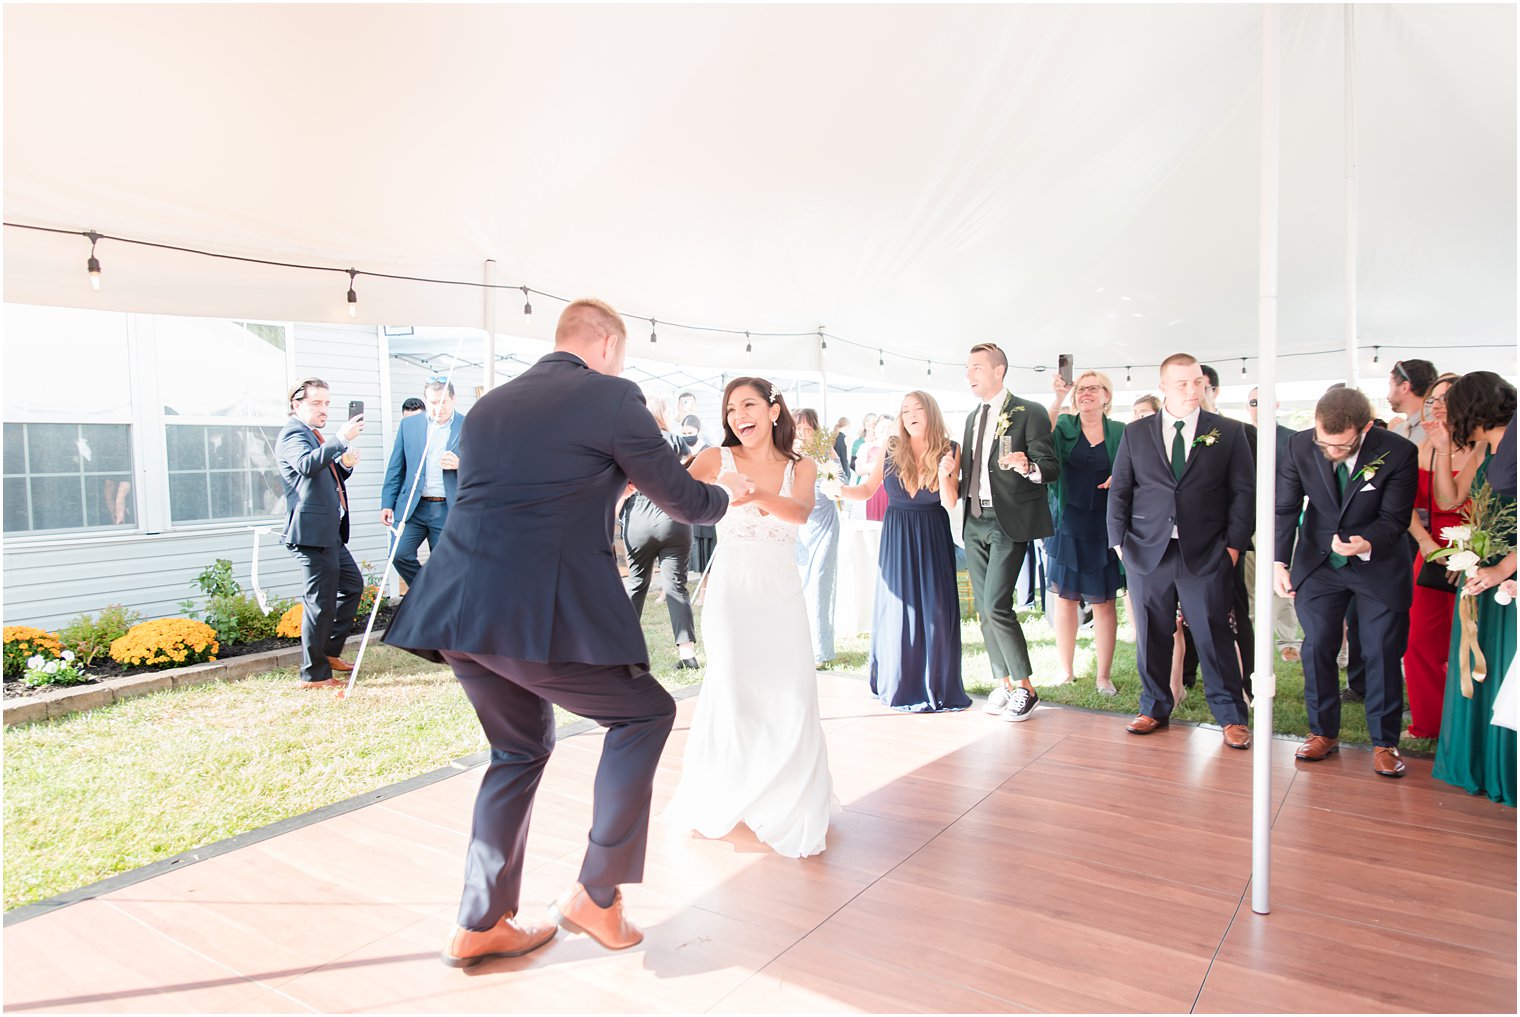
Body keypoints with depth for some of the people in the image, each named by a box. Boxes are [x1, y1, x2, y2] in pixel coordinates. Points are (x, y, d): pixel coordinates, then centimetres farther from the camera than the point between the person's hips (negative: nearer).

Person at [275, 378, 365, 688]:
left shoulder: (312, 436, 21)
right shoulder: (294, 433, -10)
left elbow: (328, 478, 28)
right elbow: (306, 465, -32)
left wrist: (345, 464, 7)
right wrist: (341, 439, -40)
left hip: (330, 531, 11)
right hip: (312, 531, -11)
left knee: (352, 584, 19)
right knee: (320, 600, -6)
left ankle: (329, 652, 28)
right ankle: (314, 674, 3)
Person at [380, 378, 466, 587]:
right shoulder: (408, 424, 8)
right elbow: (395, 468, 10)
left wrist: (459, 464, -17)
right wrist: (387, 504, 4)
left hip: (448, 509, -2)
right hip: (412, 506, 2)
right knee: (400, 554, -14)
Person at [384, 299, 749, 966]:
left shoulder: (489, 404, 20)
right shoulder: (612, 397, 0)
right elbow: (683, 499, 7)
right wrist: (725, 493, 29)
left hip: (457, 611, 8)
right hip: (541, 613, -7)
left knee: (520, 748, 24)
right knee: (645, 714, 14)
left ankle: (480, 925, 29)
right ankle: (597, 893, 15)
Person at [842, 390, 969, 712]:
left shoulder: (949, 450, -4)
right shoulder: (891, 450, -4)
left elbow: (950, 504, -7)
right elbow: (866, 490, 2)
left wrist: (944, 475, -24)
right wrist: (840, 490, -16)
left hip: (934, 539, 0)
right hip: (896, 538, 0)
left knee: (936, 610, 0)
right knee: (898, 610, 3)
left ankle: (936, 685, 14)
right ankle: (901, 685, 17)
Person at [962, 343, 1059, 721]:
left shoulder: (1029, 413, -5)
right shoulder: (973, 417, 17)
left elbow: (1051, 468, -9)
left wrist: (1028, 467, -29)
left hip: (1010, 521, -7)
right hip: (975, 520, 7)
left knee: (996, 605, -14)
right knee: (983, 607, 8)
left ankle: (1024, 687, 2)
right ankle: (1002, 682, 21)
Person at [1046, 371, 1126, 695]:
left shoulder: (1120, 432, 5)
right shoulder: (1063, 425, 3)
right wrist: (1058, 398, -26)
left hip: (1104, 526, 0)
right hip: (1067, 525, 0)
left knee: (1104, 601, 4)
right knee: (1065, 597, 6)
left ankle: (1104, 676, 14)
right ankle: (1066, 671, 18)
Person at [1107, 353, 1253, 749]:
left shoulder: (1229, 432, 6)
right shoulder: (1135, 433, 8)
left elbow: (1244, 491, 4)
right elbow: (1119, 490, 8)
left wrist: (1234, 544, -3)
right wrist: (1119, 540, 0)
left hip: (1205, 555, -1)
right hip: (1147, 552, 1)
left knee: (1215, 636, 2)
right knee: (1151, 635, 8)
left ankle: (1232, 716, 16)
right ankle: (1155, 708, 24)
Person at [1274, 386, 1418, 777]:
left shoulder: (1398, 453, -19)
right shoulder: (1300, 445, -14)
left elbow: (1394, 518, -13)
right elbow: (1285, 508, -7)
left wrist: (1366, 543, -33)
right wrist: (1279, 562, -15)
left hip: (1379, 565, -2)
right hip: (1318, 564, 2)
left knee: (1382, 654, 3)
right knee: (1317, 649, 6)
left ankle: (1384, 742, 19)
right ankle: (1323, 732, 22)